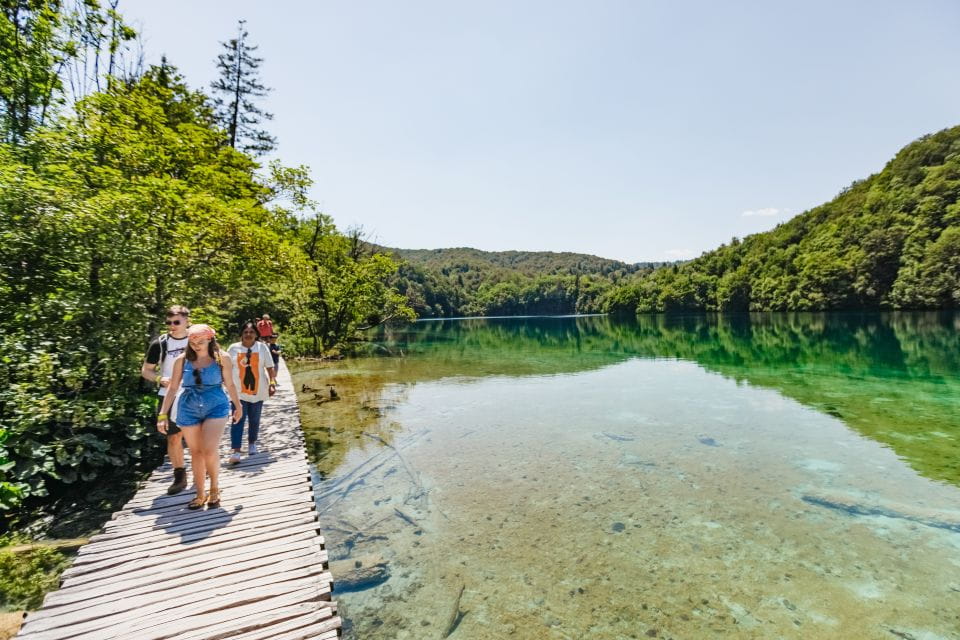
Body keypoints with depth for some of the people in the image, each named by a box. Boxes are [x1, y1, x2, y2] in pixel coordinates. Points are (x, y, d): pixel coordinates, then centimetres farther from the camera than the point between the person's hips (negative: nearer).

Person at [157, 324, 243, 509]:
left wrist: (238, 406, 16)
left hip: (216, 406, -2)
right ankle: (200, 494, 24)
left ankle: (215, 488, 12)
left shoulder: (222, 359, -2)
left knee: (210, 450, -13)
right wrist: (163, 414, 2)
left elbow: (230, 384, 8)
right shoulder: (182, 360, 1)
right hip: (189, 409, 2)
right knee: (196, 452, 10)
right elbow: (173, 388, 5)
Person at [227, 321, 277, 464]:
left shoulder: (262, 347, 1)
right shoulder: (233, 348, 1)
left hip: (258, 391, 1)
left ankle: (252, 444, 32)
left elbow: (270, 367, 1)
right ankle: (236, 452, -9)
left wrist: (272, 382, -10)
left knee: (254, 420, 12)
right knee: (238, 420, -9)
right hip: (238, 391, -1)